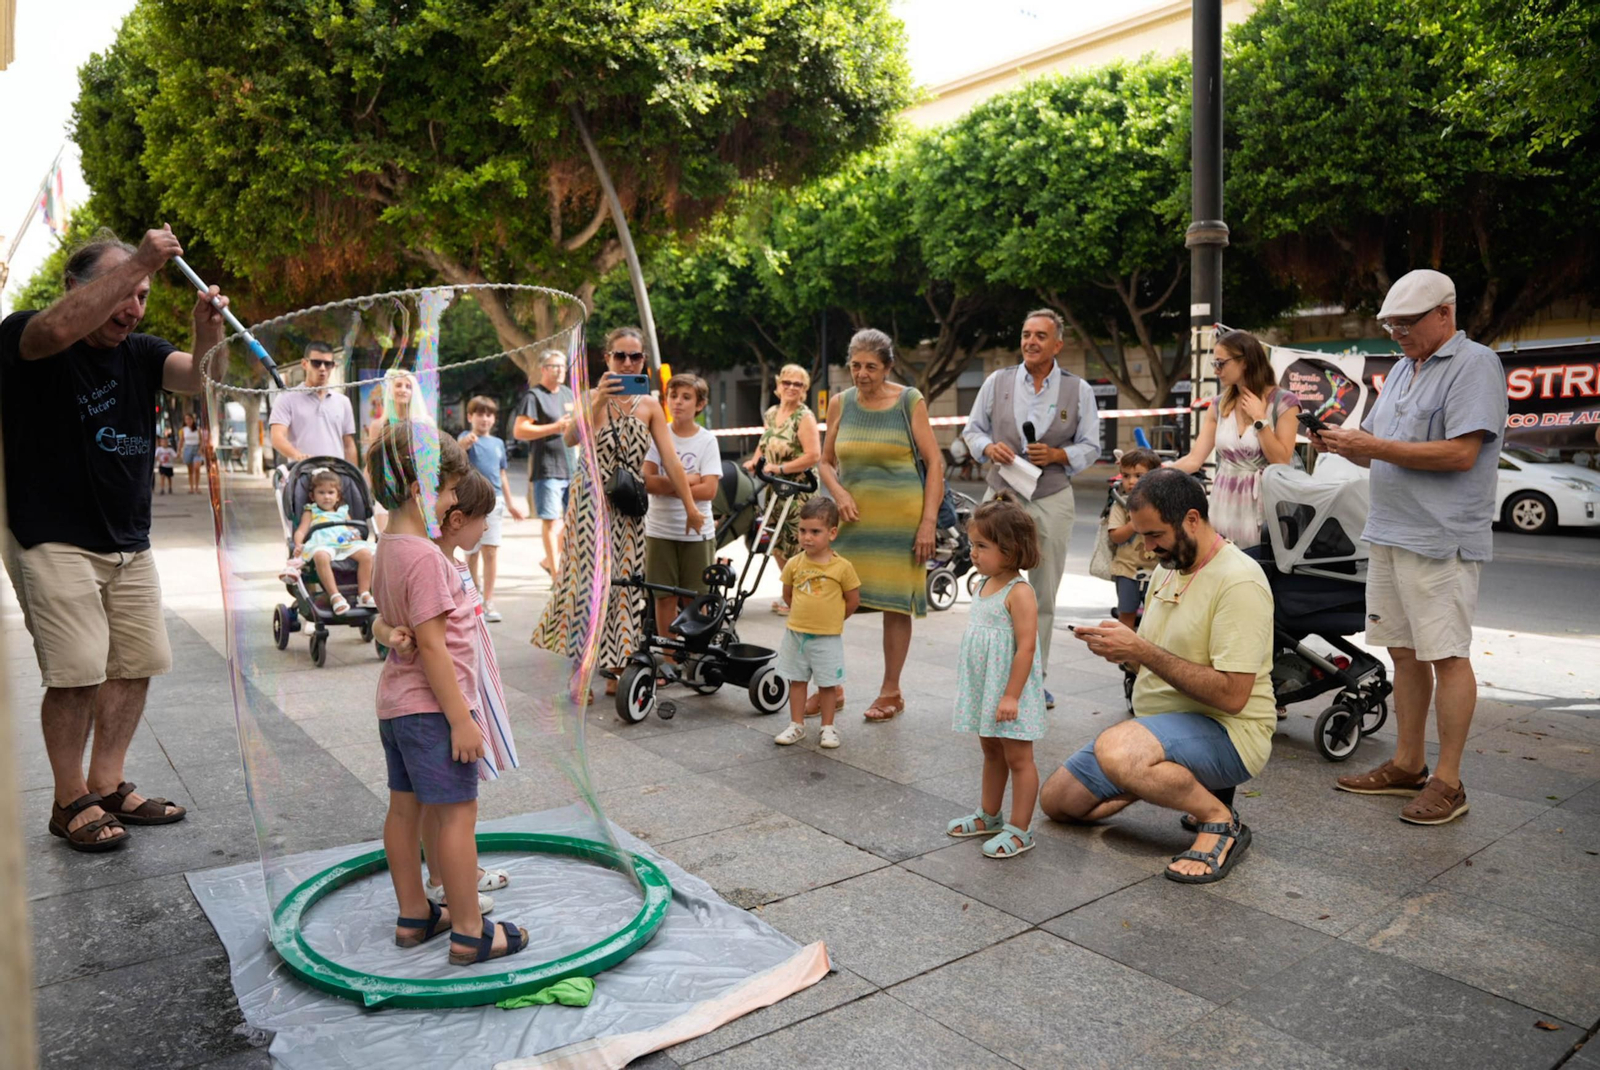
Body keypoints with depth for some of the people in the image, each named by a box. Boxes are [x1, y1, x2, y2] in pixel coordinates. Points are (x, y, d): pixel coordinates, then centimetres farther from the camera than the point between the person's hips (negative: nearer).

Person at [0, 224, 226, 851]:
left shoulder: (140, 352, 8)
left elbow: (193, 378, -11)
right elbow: (58, 328, -32)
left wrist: (205, 340, -33)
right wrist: (139, 261, -34)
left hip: (129, 542, 6)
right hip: (53, 541, -6)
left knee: (136, 664, 8)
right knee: (77, 672, -8)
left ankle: (107, 786, 22)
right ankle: (70, 803, 8)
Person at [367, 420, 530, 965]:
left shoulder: (388, 548, 8)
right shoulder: (425, 557, -22)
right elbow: (432, 644, -23)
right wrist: (462, 718, -20)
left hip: (396, 701, 10)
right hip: (431, 706, -10)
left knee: (405, 808, 16)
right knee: (457, 814, -2)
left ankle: (414, 915, 30)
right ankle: (469, 933, 7)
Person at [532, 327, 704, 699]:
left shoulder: (650, 406, 5)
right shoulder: (595, 396, -3)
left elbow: (670, 460, 1)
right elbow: (571, 438, -21)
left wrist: (690, 506, -1)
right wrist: (599, 401, -32)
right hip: (592, 500, -3)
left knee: (624, 582, 7)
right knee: (588, 580, -4)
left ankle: (614, 668, 19)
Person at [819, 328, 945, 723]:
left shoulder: (910, 401, -1)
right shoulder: (840, 403, 7)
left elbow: (934, 462, -2)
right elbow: (826, 461, 14)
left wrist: (928, 521, -10)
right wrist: (839, 494, -7)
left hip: (900, 516, -3)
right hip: (852, 515, 3)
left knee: (896, 604, 3)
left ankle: (890, 692, 19)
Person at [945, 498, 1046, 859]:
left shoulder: (1019, 593, -20)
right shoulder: (985, 586, 8)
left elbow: (1026, 647, -23)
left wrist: (1011, 696, -25)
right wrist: (981, 689, 20)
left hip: (1010, 692, -9)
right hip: (984, 689, 9)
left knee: (1017, 758, 2)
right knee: (991, 752, 21)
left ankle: (1019, 830, 12)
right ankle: (988, 816, 35)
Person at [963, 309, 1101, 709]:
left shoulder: (1078, 390, 5)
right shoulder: (997, 382, 7)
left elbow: (1090, 447, 7)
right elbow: (972, 429, 13)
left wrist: (1057, 455, -11)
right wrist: (989, 447, -8)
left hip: (1052, 500, 0)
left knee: (1044, 594, 6)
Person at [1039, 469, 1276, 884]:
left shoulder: (1238, 581, -19)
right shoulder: (1168, 568, 10)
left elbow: (1232, 695, -26)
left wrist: (1143, 652, -24)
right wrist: (1119, 644, -4)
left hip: (1228, 732, -9)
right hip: (1160, 724, 9)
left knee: (1115, 751, -39)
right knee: (1056, 801, 7)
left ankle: (1220, 821, -13)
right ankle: (1181, 782, 14)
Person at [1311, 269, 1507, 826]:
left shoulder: (1474, 364, -8)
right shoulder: (1402, 369, 19)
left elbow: (1461, 452, -18)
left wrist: (1374, 446, -17)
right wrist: (1341, 443, 1)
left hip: (1442, 540, -8)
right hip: (1389, 532, 9)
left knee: (1447, 656, -3)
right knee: (1404, 651, 13)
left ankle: (1447, 781, 4)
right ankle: (1407, 765, 23)